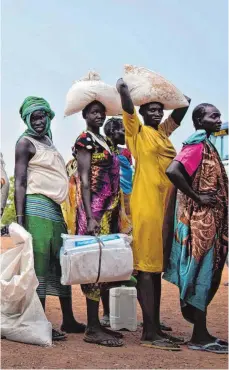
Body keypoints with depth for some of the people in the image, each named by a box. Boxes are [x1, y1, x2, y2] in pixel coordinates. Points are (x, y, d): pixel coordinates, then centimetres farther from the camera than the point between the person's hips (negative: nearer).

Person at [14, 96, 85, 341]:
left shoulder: (48, 142, 20)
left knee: (62, 265, 10)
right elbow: (19, 183, -11)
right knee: (39, 265, -8)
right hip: (37, 208, -8)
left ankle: (68, 320, 18)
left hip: (55, 209, 8)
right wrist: (20, 218, -19)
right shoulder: (26, 142, -3)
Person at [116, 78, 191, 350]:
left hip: (164, 207, 8)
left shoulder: (163, 131, 19)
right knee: (146, 268, -7)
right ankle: (149, 332, -5)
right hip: (146, 207, -8)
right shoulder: (137, 131, 0)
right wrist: (123, 87, -11)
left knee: (156, 268, 11)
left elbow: (182, 107, 28)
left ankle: (155, 328, 17)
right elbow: (127, 105, -16)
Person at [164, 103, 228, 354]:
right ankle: (199, 336, 1)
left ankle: (201, 333, 25)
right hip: (199, 220, -10)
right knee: (202, 277, -6)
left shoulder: (206, 145, 18)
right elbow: (172, 171, -27)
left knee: (208, 277, 14)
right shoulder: (197, 144, -12)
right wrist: (196, 198, -20)